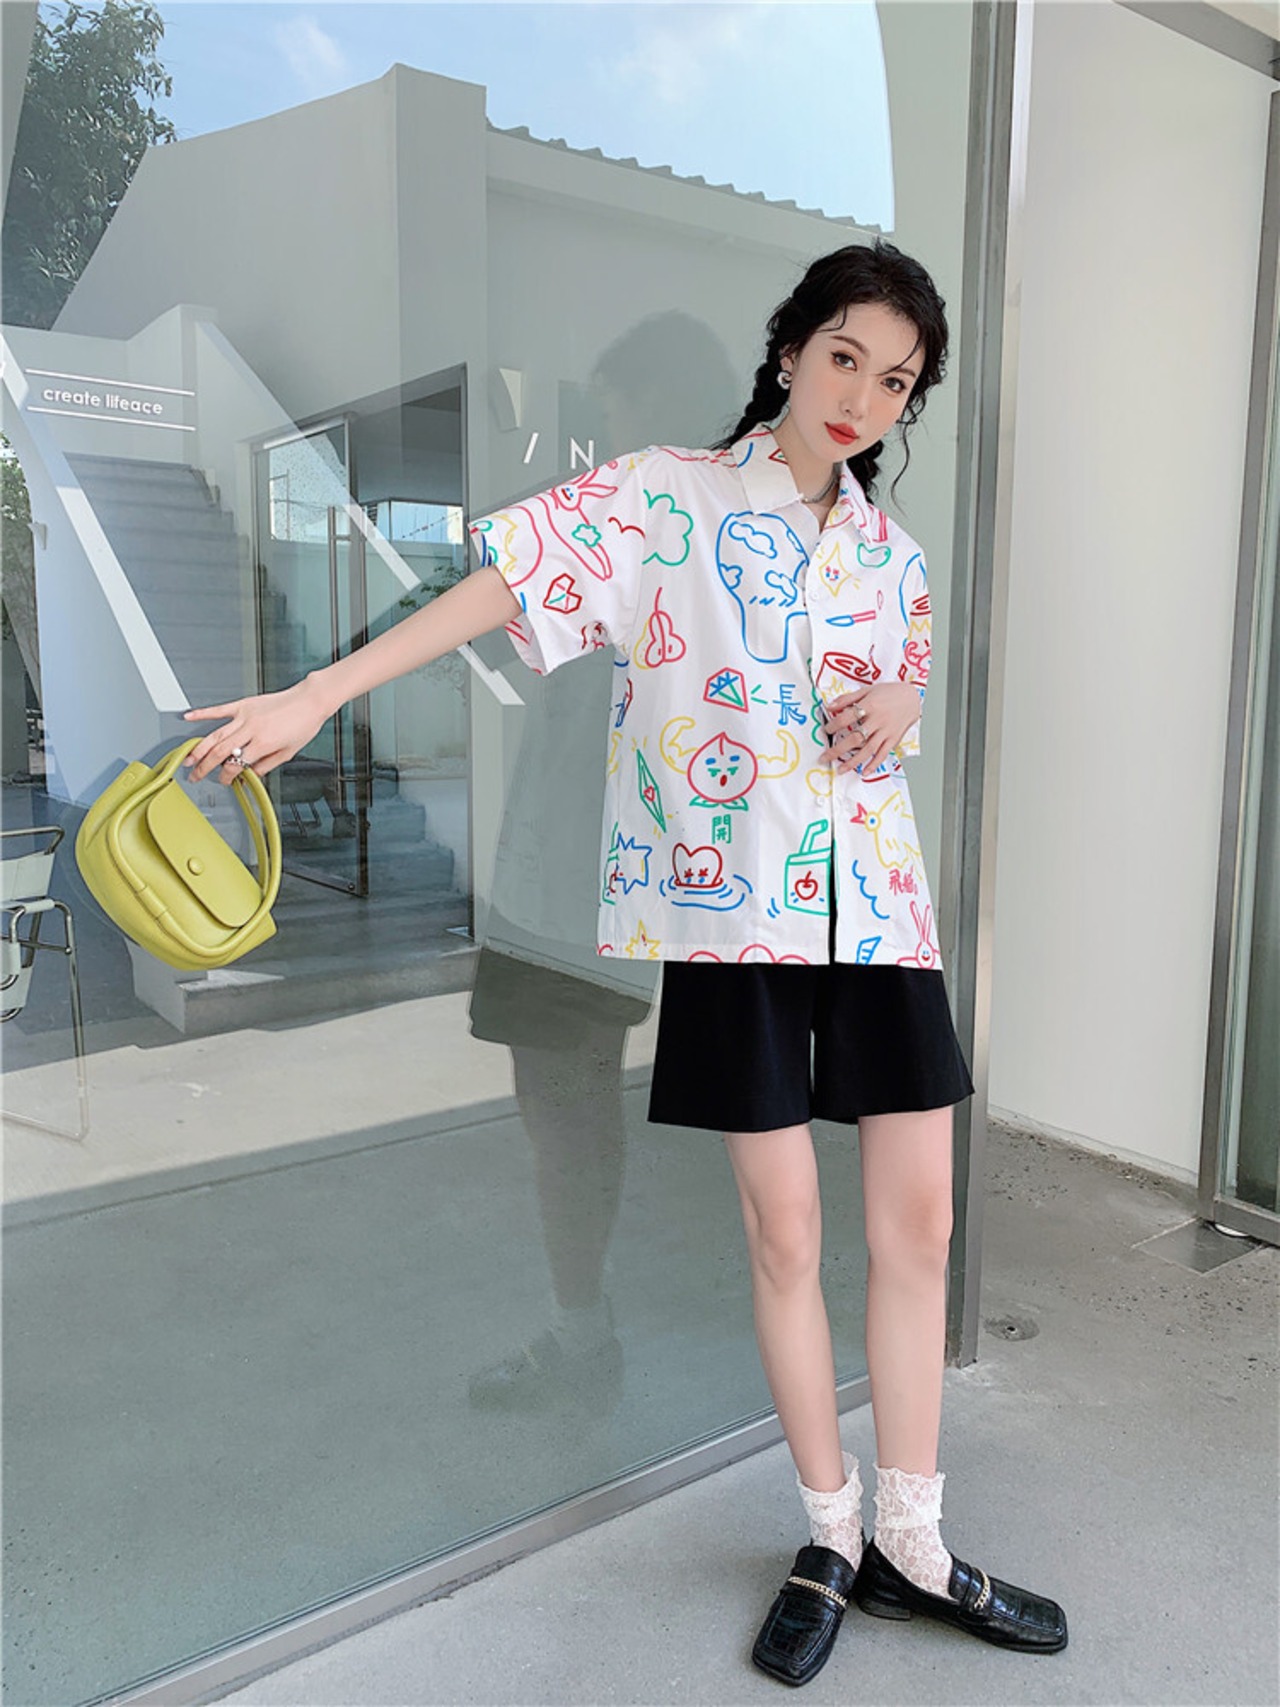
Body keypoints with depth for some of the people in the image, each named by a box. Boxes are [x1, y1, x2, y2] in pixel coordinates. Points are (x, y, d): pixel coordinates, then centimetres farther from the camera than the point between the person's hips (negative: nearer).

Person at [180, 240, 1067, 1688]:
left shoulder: (892, 554, 15)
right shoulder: (670, 495, 0)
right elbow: (509, 583, -10)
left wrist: (903, 702, -1)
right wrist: (320, 692, -18)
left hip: (877, 907, 5)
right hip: (733, 902, -5)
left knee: (917, 1221, 5)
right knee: (782, 1230, 4)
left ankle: (910, 1543, 23)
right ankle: (831, 1539, 25)